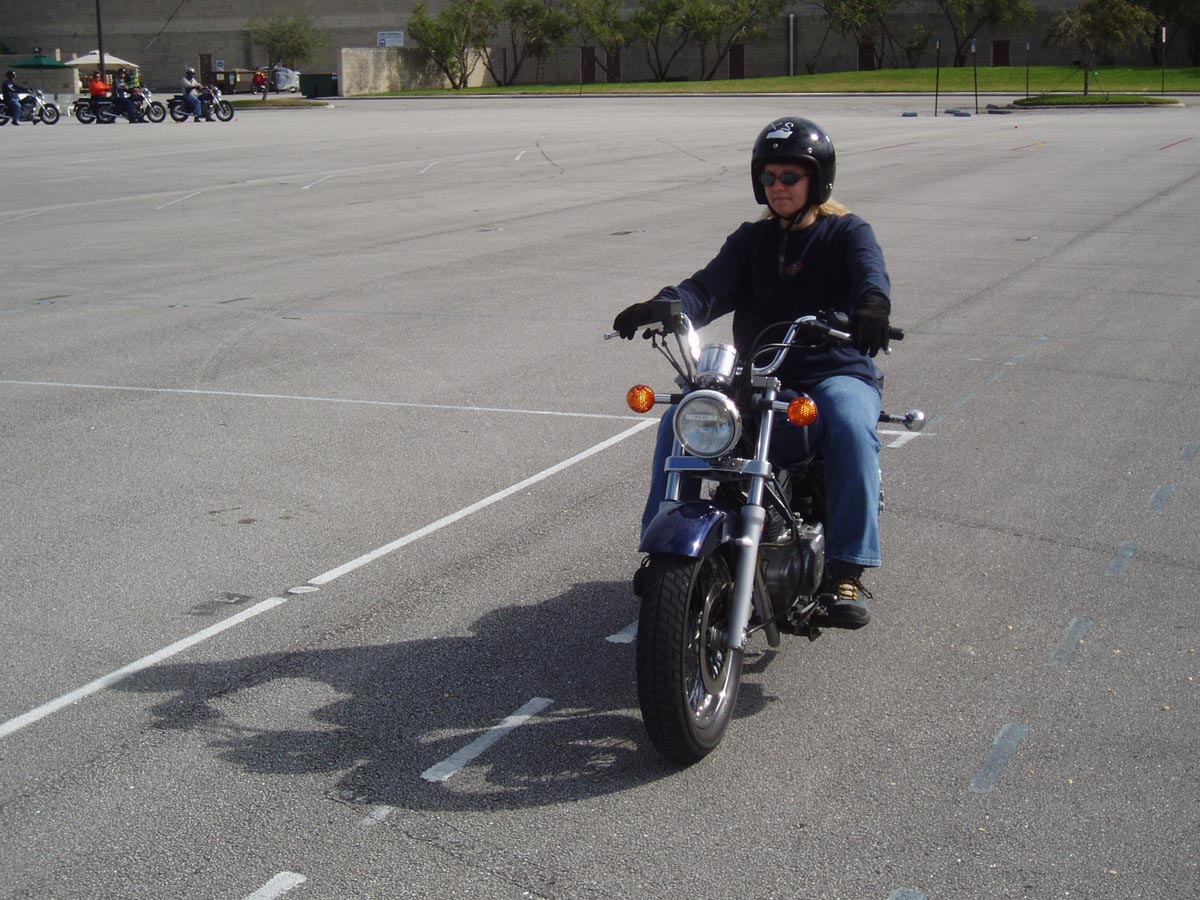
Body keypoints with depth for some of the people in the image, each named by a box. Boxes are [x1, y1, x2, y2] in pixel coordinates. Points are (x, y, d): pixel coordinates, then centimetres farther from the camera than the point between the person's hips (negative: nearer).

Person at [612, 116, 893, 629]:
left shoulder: (847, 232, 7)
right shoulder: (751, 240, 16)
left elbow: (869, 270, -16)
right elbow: (711, 287, -2)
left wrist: (873, 304, -42)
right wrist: (662, 307, -25)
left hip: (836, 373, -3)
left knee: (850, 426, -37)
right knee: (679, 419, -21)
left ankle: (847, 574, -33)